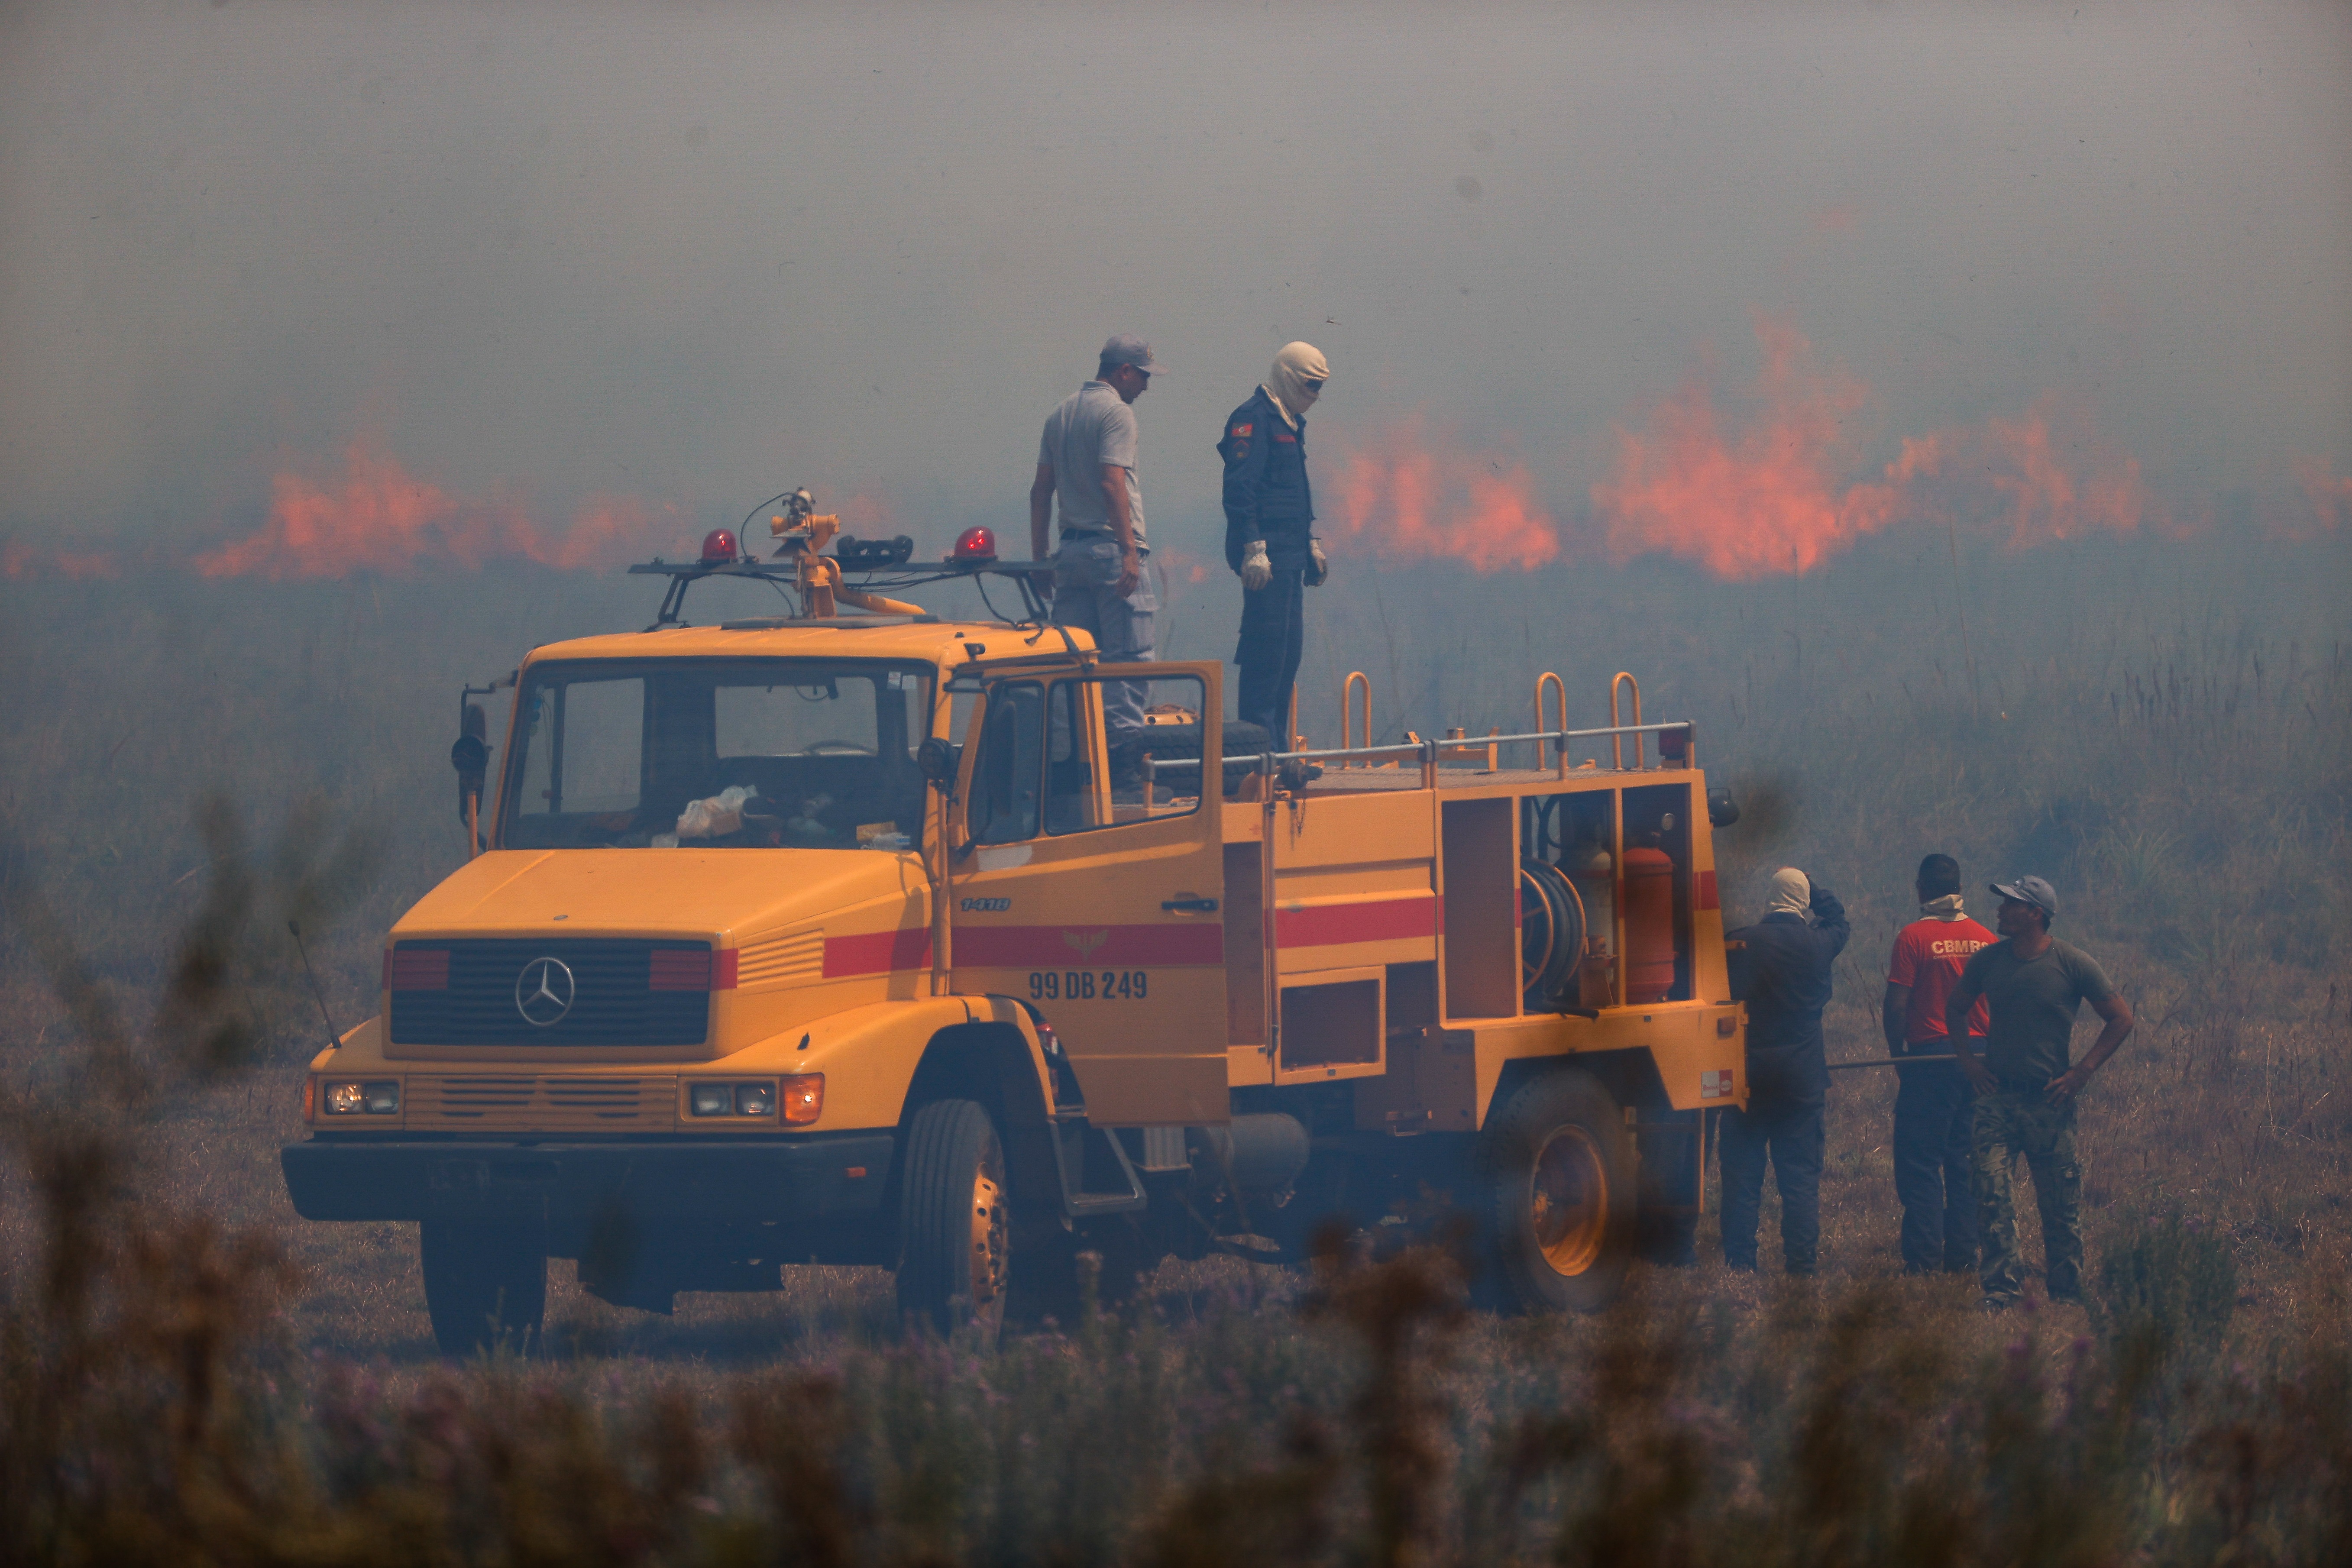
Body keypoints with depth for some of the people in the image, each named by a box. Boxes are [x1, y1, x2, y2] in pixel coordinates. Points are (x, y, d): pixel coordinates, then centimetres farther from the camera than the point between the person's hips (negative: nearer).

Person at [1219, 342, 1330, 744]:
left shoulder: (1290, 423, 21)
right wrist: (1254, 549, -23)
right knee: (1266, 647, -11)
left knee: (1289, 647, 10)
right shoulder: (1253, 420, -11)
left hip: (1289, 556, 10)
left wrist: (1312, 544, 27)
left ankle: (1276, 744, 13)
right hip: (1267, 557, -10)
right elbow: (1239, 491, -18)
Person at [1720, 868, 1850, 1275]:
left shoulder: (1741, 943, -7)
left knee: (1742, 1175, 4)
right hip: (1803, 1081, 1)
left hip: (1747, 1076, -1)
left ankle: (1740, 1262, 2)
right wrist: (1805, 880, 26)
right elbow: (1838, 918, 20)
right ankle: (1802, 1265, 1)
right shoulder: (1818, 944, -3)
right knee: (1801, 1177, 4)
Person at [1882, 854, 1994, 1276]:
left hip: (1930, 1055, -5)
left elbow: (1896, 1006, -12)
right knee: (1966, 1162, 11)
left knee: (1919, 1163, 0)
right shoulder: (1984, 939, 5)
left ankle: (1923, 1259, -6)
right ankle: (1964, 1258, 11)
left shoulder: (1913, 937, -9)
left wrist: (1896, 1052, 2)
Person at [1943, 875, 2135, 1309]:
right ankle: (2003, 1287, -11)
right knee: (1991, 1190, -13)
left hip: (2049, 1099, -2)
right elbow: (1954, 1011, 22)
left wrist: (2082, 1072, -5)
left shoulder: (2073, 964, -5)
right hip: (1998, 1095, 2)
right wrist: (1968, 1060, 8)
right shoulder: (1988, 960, 5)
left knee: (2060, 1203, 3)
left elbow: (2121, 1018, 1)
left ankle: (2066, 1293, 14)